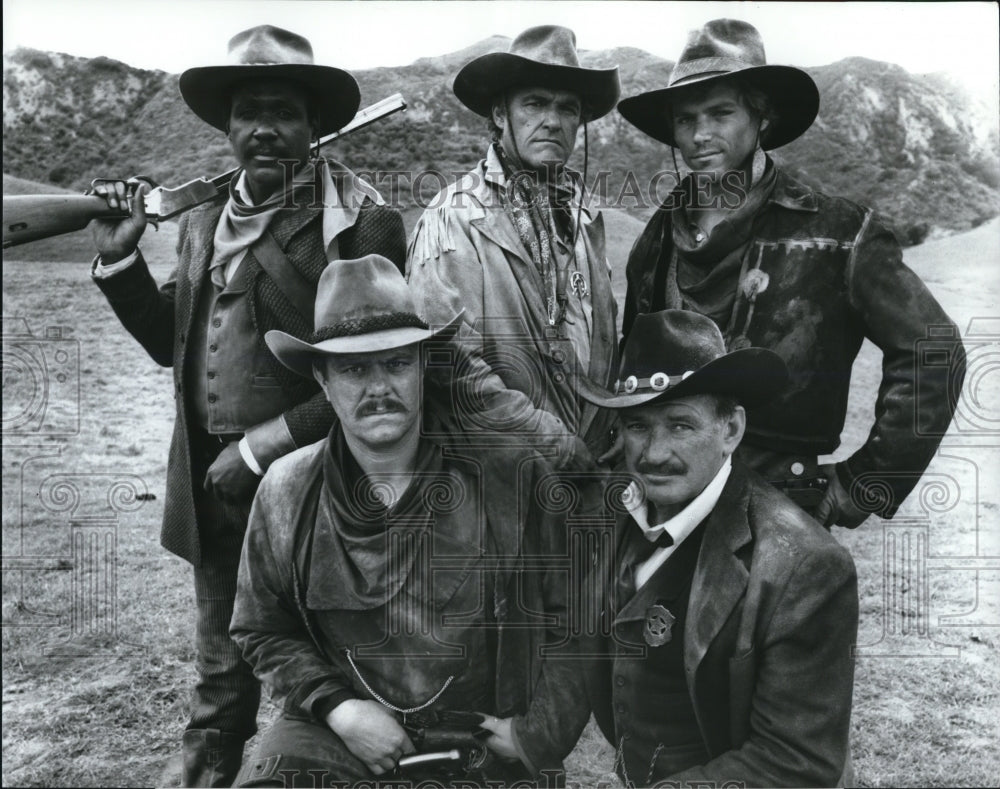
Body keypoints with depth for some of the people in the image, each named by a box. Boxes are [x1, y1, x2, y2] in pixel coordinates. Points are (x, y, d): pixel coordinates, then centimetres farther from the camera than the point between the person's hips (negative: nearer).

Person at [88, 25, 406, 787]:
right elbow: (171, 342, 16)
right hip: (215, 493, 6)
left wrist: (262, 447, -16)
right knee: (221, 676, 21)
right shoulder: (204, 219, 8)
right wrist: (120, 259, 3)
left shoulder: (361, 223, -13)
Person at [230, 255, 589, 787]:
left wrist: (538, 735, -6)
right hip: (340, 732, 1)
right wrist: (336, 705, -5)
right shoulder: (286, 491, -3)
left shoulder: (515, 479, -11)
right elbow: (262, 630, 8)